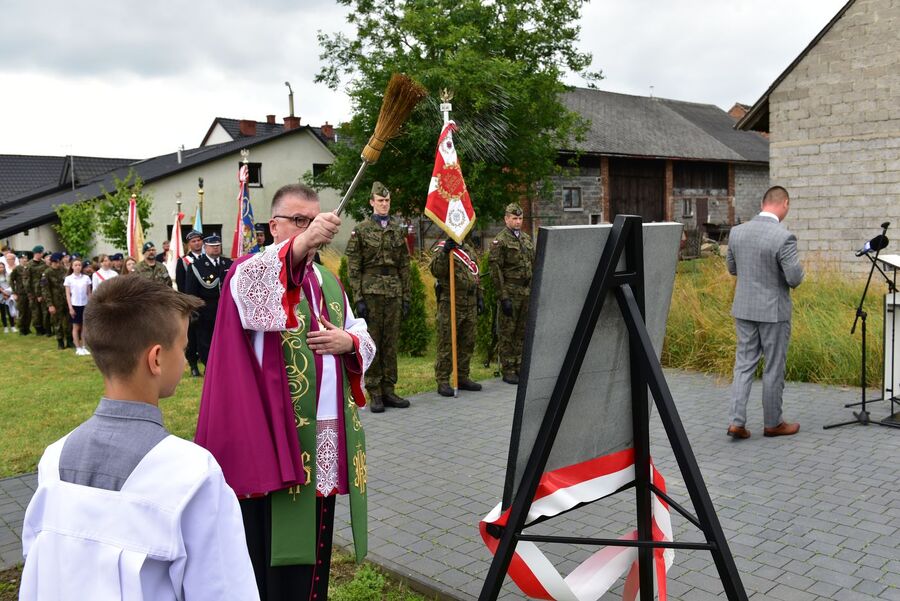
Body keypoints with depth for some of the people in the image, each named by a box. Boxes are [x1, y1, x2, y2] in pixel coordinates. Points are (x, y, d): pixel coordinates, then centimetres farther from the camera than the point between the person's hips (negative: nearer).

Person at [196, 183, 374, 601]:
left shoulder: (328, 281, 15)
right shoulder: (251, 272, -6)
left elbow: (364, 338, 18)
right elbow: (250, 282, -32)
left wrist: (348, 341, -6)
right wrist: (300, 244, -49)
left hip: (325, 433, 7)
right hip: (274, 434, -6)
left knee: (316, 533, 17)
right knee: (274, 542, 0)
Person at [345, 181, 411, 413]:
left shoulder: (398, 230, 12)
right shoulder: (360, 230, 0)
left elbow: (405, 266, 13)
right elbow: (353, 268, -4)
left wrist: (406, 296, 7)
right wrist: (358, 298, -10)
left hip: (394, 293, 4)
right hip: (371, 293, -4)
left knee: (391, 344, 7)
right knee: (371, 344, 0)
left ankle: (388, 391, 15)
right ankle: (374, 394, 6)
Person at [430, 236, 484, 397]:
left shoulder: (469, 249, 17)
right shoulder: (443, 249, -5)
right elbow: (435, 270, -21)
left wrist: (479, 297, 18)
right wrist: (444, 252, -31)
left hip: (470, 305, 7)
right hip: (450, 303, -7)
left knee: (467, 344, 12)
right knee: (446, 344, -3)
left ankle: (463, 378, 22)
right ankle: (442, 382, 2)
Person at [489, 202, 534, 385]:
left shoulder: (527, 238, 14)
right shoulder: (499, 241, -7)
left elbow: (534, 265, 19)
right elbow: (496, 271, -11)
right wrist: (504, 297, -16)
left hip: (527, 292, 6)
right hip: (511, 293, -6)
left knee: (523, 332, 11)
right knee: (507, 333, -1)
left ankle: (520, 367, 19)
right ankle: (507, 371, 4)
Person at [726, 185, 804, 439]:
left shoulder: (737, 231, -1)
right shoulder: (784, 237, -19)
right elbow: (795, 278, -17)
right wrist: (786, 275, 4)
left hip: (744, 309, 5)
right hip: (774, 311, -5)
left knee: (743, 364, 11)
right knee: (774, 368, 8)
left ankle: (737, 421, 3)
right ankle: (773, 423, 21)